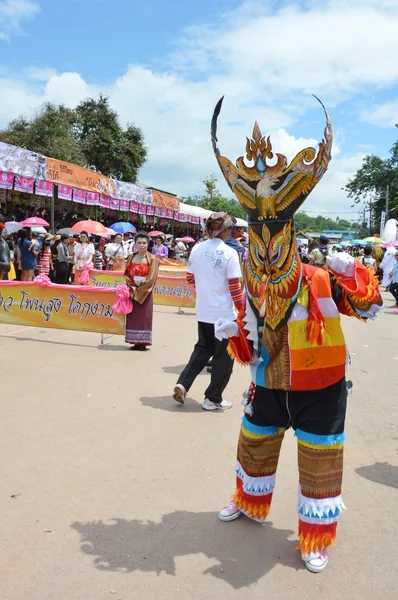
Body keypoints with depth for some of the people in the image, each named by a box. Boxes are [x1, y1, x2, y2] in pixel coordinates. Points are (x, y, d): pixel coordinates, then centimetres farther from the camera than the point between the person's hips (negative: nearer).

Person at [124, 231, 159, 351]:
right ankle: (136, 342, 12)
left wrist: (139, 291, -13)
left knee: (144, 316, -1)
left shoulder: (152, 259, -5)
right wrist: (132, 288, -10)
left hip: (145, 293, -4)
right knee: (132, 316, 5)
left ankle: (143, 342, 6)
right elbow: (127, 274, 5)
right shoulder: (131, 257, 8)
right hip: (132, 291, 4)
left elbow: (151, 279, -11)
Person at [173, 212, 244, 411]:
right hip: (225, 313, -5)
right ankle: (213, 399, 17)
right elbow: (234, 287, -15)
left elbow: (189, 279, 9)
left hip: (203, 311, 5)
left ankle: (182, 384, 11)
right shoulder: (229, 253, -14)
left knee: (203, 348, 23)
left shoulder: (197, 249, 1)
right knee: (223, 356, 9)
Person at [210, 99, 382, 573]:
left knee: (319, 461, 5)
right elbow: (252, 352, 5)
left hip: (319, 389, -4)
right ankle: (250, 502, 48)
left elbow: (369, 306, -18)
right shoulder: (252, 298, -3)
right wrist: (236, 334, -16)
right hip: (270, 387, 5)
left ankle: (316, 538, 25)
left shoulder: (321, 283, -17)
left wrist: (352, 272, -33)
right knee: (253, 445, 19)